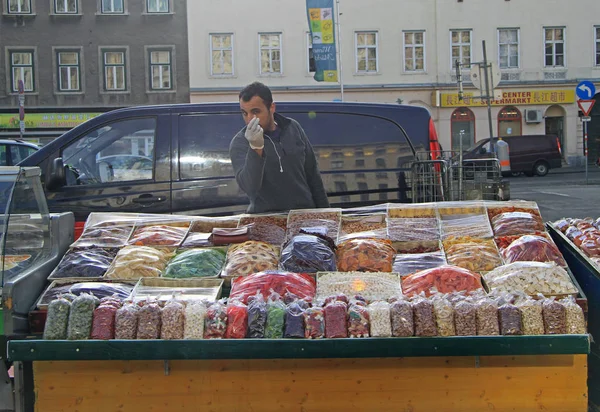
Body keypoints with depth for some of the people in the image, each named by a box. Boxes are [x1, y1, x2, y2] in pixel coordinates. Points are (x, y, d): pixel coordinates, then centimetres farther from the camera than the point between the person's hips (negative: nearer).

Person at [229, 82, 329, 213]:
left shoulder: (293, 128, 5)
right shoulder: (239, 143, -6)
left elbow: (312, 173, 13)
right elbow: (250, 188, -21)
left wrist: (324, 211, 14)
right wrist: (256, 148, -31)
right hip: (265, 217, -4)